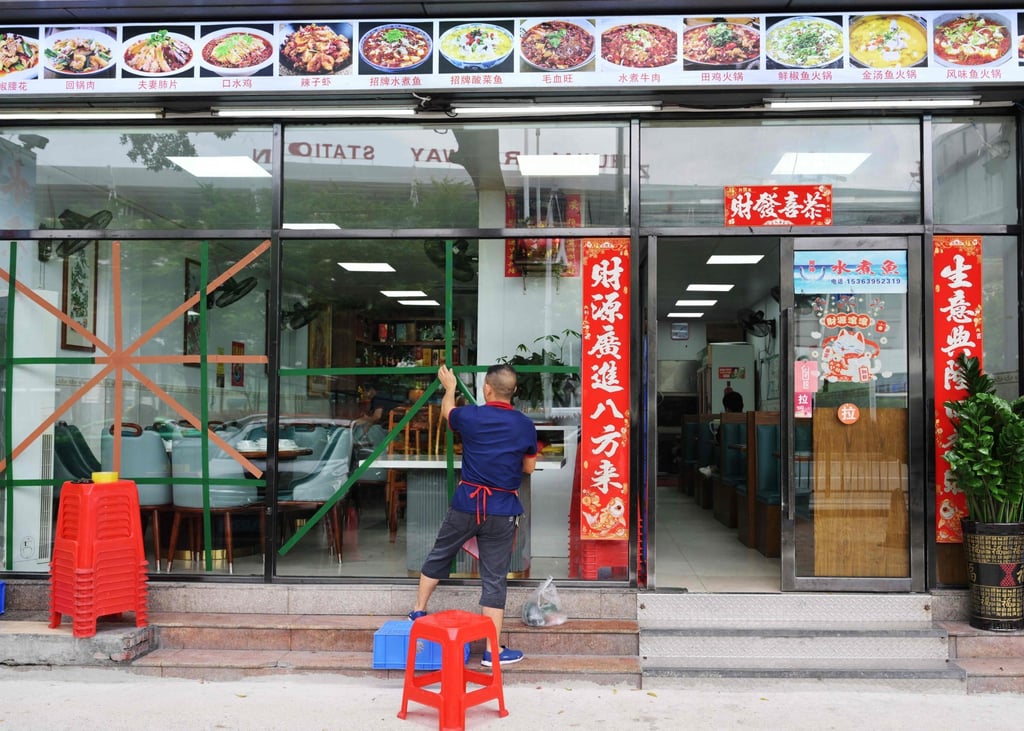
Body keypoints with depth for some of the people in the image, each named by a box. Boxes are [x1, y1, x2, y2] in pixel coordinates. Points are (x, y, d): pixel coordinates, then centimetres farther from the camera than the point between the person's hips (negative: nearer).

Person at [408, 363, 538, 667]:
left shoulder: (470, 416, -6)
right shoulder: (525, 425, -4)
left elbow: (446, 411, 19)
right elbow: (529, 466, 9)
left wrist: (449, 387, 38)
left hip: (467, 502, 0)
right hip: (503, 509, 0)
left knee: (438, 556, 23)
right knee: (494, 578, 3)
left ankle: (418, 611, 38)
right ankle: (493, 651, 7)